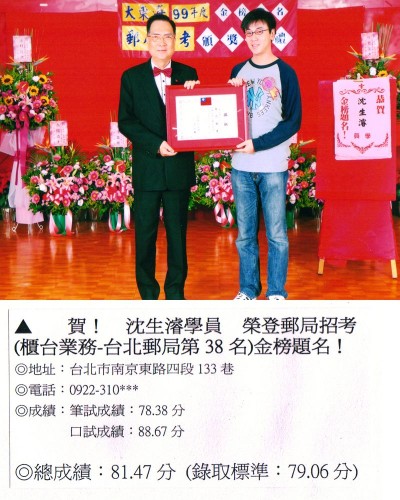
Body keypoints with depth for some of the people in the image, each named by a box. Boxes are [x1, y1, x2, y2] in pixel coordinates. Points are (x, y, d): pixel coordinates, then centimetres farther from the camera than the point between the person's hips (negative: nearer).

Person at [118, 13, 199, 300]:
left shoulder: (188, 75, 7)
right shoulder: (132, 77, 4)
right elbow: (125, 121, -3)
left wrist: (193, 94, -14)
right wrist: (156, 144, -15)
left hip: (180, 167, 1)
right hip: (147, 167, -1)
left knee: (178, 231, 8)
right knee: (145, 232, 4)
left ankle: (176, 291, 19)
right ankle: (148, 293, 15)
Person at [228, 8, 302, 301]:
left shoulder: (285, 72, 0)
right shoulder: (238, 72, 12)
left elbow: (293, 121, -5)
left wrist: (257, 144, -13)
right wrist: (230, 92, -2)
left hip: (273, 165, -4)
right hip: (241, 165, 4)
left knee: (276, 233, -1)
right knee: (245, 234, 8)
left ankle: (277, 293, 10)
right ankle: (248, 290, 19)